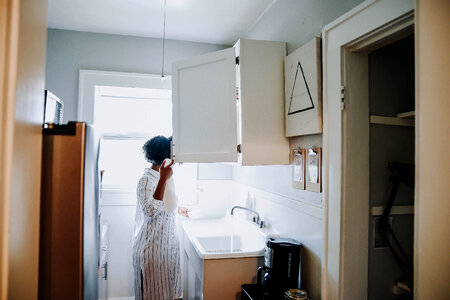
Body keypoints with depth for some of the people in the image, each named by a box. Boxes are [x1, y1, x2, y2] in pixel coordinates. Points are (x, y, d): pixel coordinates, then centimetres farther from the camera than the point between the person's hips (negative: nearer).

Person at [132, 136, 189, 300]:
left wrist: (178, 209, 38)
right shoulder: (146, 180, -19)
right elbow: (151, 211, -34)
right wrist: (163, 180, -35)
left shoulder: (165, 176, 8)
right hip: (152, 246, -8)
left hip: (168, 243, 8)